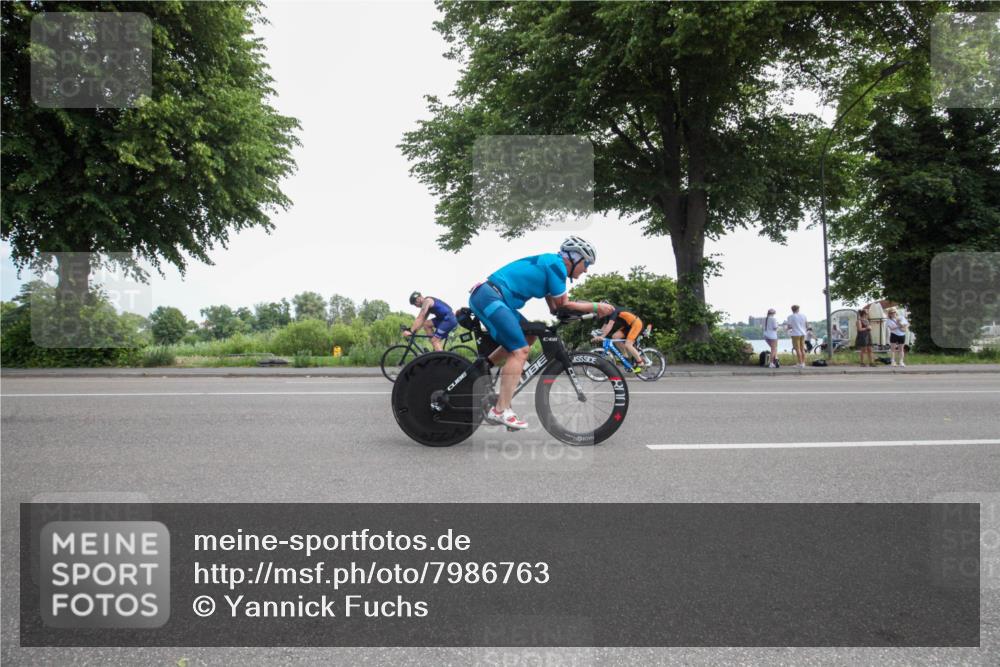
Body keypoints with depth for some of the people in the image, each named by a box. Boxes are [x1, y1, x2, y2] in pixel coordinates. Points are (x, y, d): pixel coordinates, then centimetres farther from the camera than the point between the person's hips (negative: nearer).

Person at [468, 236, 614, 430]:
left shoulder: (549, 263, 22)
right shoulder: (556, 263, -7)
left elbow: (555, 307, 19)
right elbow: (563, 306, -5)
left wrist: (591, 309, 11)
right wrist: (596, 307, 3)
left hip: (487, 297, 10)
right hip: (490, 297, -10)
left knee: (527, 337, 18)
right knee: (520, 351, -14)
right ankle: (500, 411, -19)